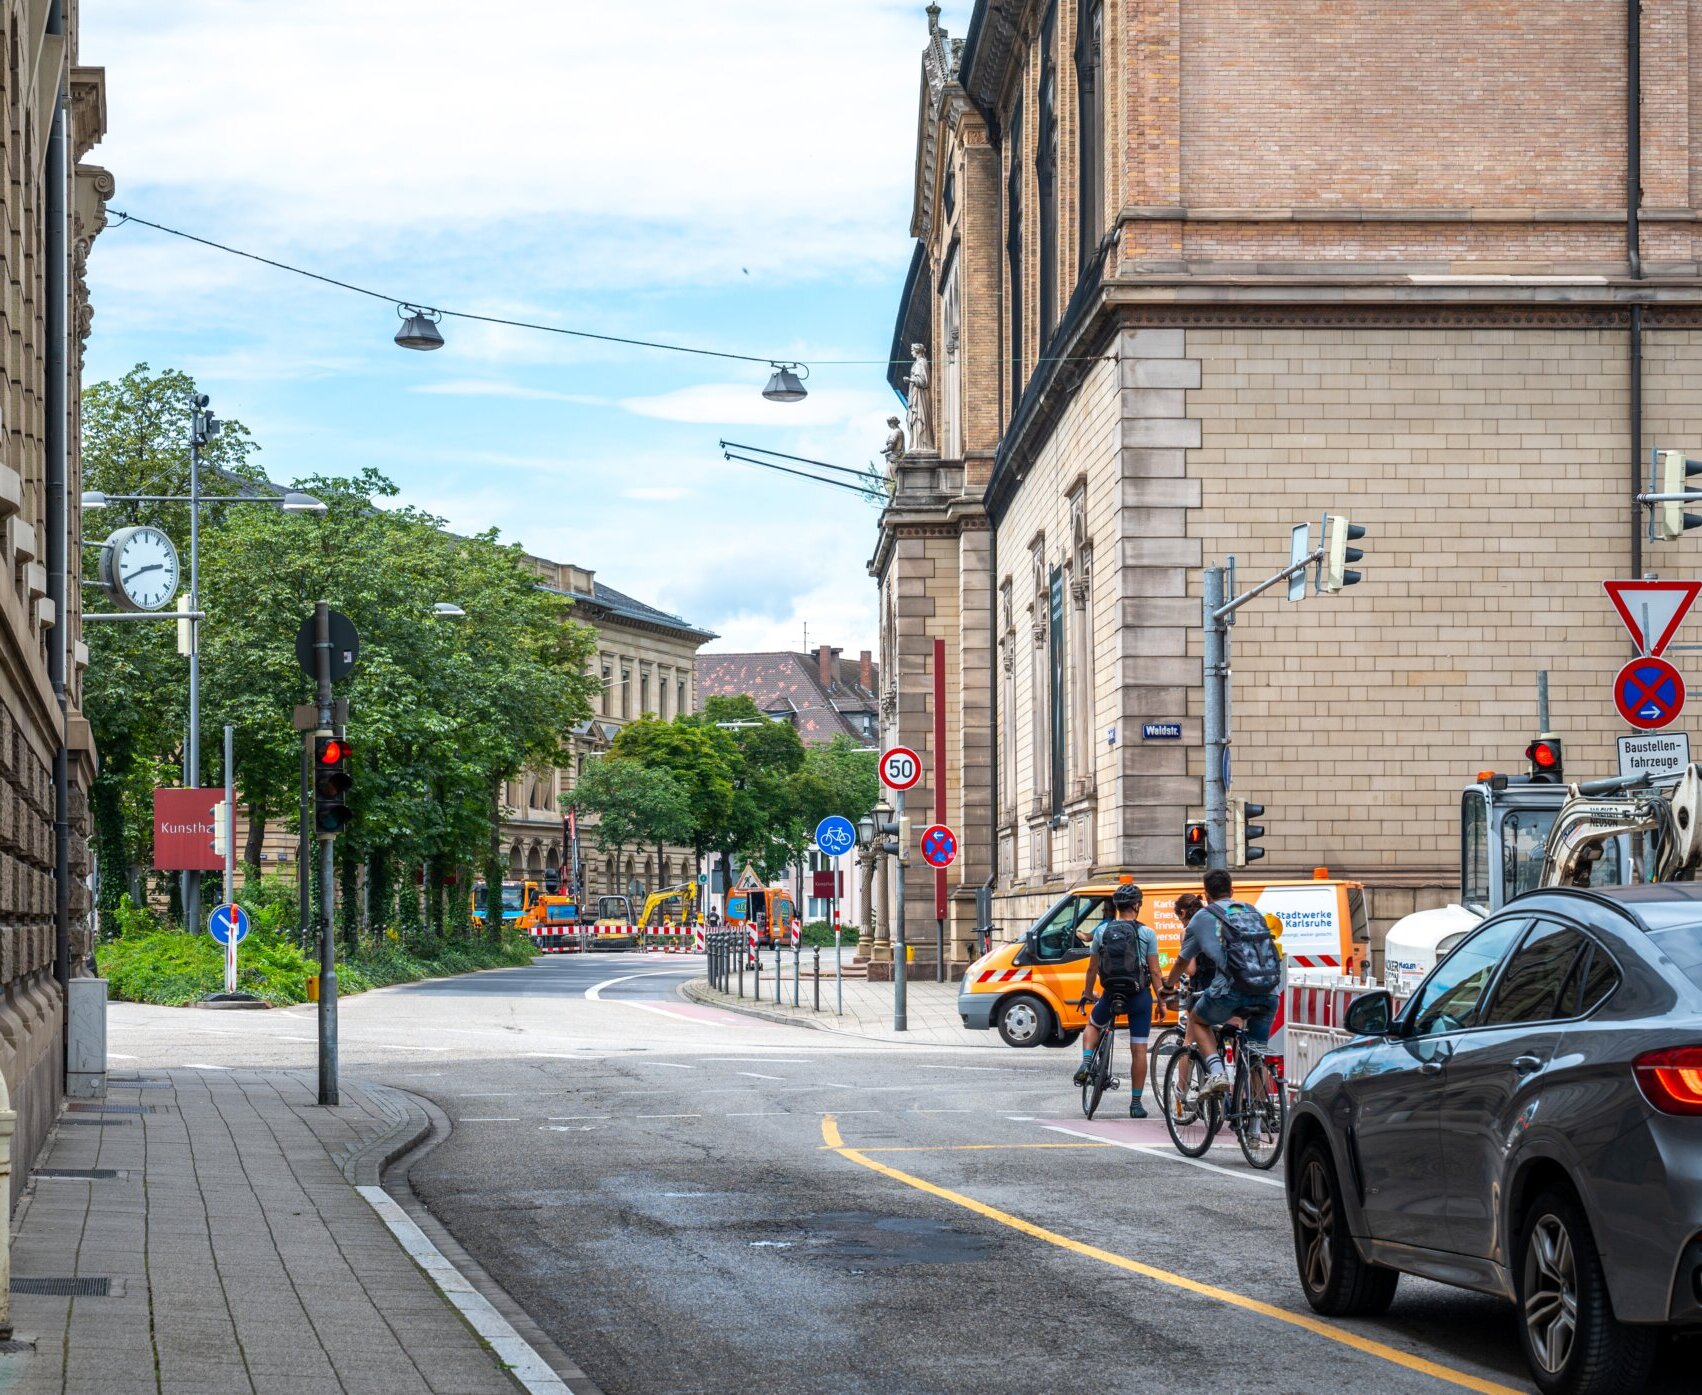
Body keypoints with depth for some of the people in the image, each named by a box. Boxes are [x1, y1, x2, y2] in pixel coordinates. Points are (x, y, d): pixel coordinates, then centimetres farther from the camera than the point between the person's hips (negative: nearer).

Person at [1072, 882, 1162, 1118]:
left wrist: (1087, 993, 21)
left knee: (1093, 1026, 30)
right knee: (1139, 1050, 5)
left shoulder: (1102, 931, 0)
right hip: (1139, 995, -2)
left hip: (1111, 995, 2)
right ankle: (1136, 1103, 6)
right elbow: (1154, 971, -6)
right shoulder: (1146, 933, -6)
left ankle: (1086, 1063, 6)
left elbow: (1092, 968, 6)